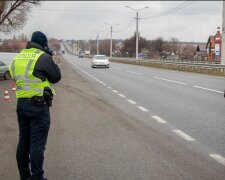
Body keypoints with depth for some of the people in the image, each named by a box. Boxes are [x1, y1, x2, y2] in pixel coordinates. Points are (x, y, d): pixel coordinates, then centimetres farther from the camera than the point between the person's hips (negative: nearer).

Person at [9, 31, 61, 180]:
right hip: (38, 105, -7)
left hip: (21, 104, 7)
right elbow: (56, 77, -3)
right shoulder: (43, 57, -11)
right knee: (37, 144, -3)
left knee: (24, 141, 15)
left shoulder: (17, 58, 10)